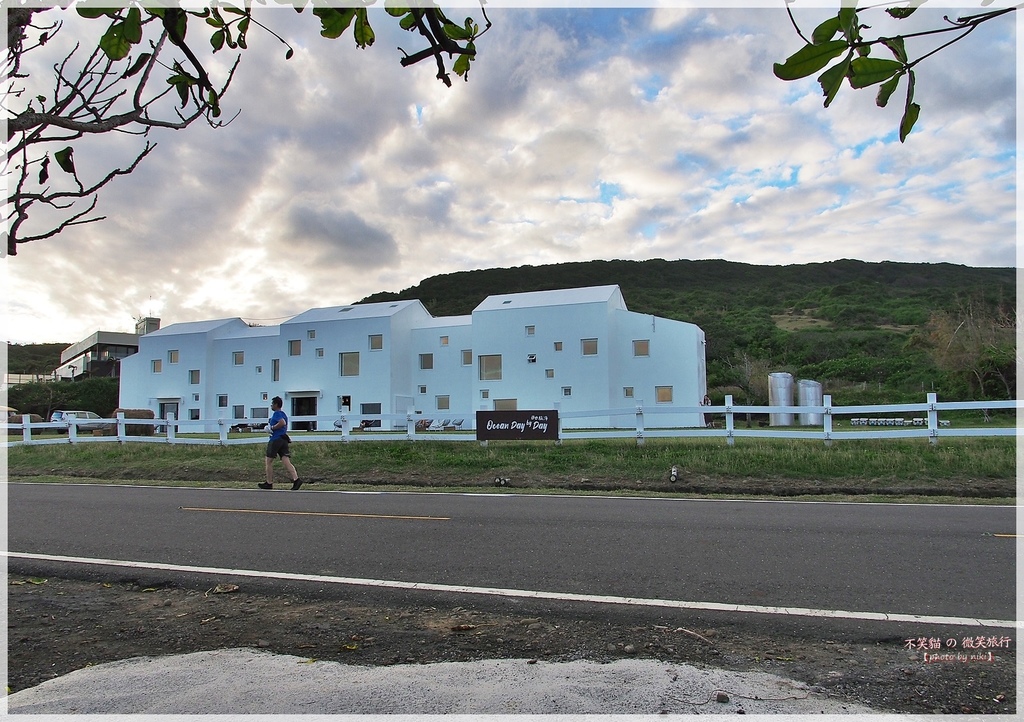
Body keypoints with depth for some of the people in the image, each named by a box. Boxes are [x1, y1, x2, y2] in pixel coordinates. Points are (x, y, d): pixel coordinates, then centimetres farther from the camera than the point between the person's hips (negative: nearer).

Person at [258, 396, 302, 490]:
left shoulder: (276, 413, -9)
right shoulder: (284, 414, 19)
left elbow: (282, 423, -27)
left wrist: (272, 428, -16)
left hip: (275, 439, -8)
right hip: (284, 439, 8)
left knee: (269, 461, 6)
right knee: (286, 461, -3)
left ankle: (269, 483, 13)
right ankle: (296, 479, -19)